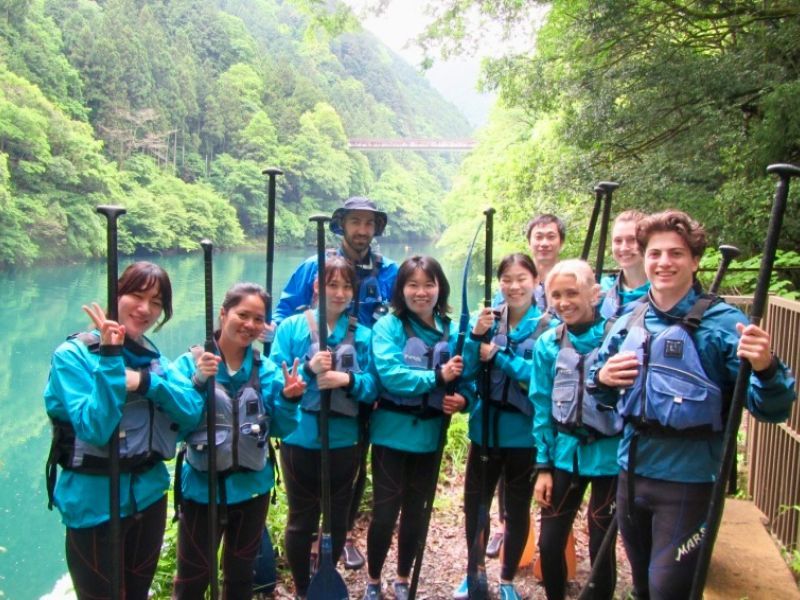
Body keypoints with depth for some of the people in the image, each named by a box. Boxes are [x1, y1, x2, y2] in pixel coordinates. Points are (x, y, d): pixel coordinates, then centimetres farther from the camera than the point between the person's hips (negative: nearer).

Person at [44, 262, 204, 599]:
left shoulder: (153, 357, 4)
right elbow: (95, 429, -24)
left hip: (148, 495, 6)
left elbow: (193, 412, -7)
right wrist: (110, 359, -29)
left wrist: (146, 382, -21)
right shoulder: (73, 355, -13)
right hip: (95, 504, -5)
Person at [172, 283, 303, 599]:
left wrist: (289, 399, -18)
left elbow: (280, 429, 0)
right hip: (202, 487, -3)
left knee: (241, 573, 22)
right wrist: (198, 382, -31)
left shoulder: (267, 369, -2)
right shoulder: (191, 362, -11)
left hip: (252, 487, 3)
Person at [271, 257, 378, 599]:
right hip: (301, 440, -2)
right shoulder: (292, 327, -3)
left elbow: (373, 387, -1)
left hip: (344, 441, 2)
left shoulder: (362, 335, 4)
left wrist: (348, 380, -20)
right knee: (301, 519, 11)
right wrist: (308, 369, -24)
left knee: (337, 519, 15)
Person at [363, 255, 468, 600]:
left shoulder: (452, 332, 1)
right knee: (385, 513, 4)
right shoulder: (388, 326, -11)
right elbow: (390, 375, -23)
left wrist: (462, 399, -19)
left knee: (415, 512, 17)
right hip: (392, 434, -3)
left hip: (429, 436, 4)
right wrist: (437, 377, -25)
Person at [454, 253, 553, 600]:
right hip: (485, 427, 3)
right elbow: (465, 370, -4)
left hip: (524, 432, -3)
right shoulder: (488, 318, 2)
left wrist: (498, 356, -17)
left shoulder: (548, 324, -8)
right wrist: (476, 335, -20)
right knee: (474, 501, 12)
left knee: (517, 508, 13)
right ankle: (476, 572, 35)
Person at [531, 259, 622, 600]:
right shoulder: (548, 343, 0)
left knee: (601, 546, 8)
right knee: (549, 543, 8)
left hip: (608, 455, -3)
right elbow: (542, 407, 4)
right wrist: (543, 466, 3)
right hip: (564, 454, 3)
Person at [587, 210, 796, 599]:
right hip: (631, 472, 6)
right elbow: (606, 397, 13)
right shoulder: (628, 323, 3)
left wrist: (766, 369, -38)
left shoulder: (722, 323, -13)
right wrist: (602, 378, -10)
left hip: (688, 480, -5)